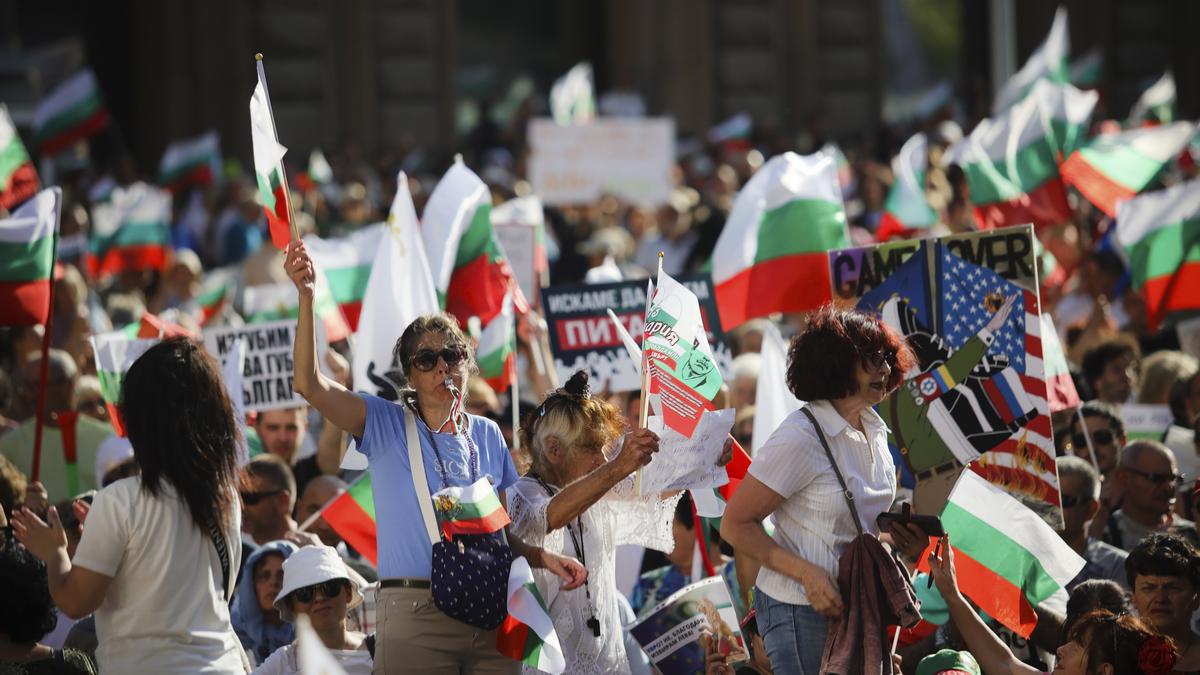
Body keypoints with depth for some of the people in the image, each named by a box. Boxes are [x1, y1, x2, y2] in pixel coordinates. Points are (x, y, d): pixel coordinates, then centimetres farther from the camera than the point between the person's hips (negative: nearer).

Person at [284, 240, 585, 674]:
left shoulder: (487, 435, 14)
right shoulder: (386, 424, 3)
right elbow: (309, 384, -11)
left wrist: (545, 558, -2)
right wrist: (306, 297, -22)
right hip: (414, 616, -3)